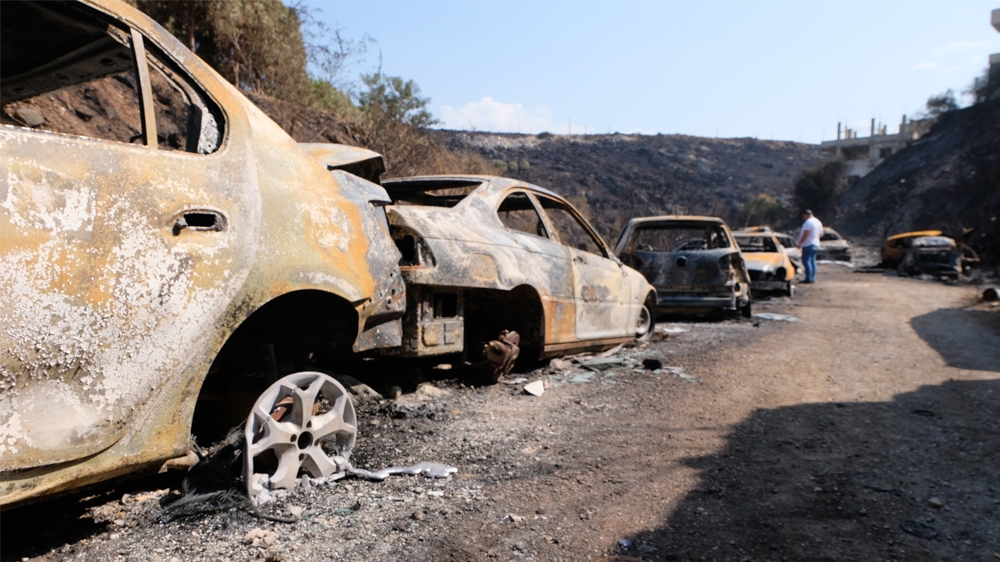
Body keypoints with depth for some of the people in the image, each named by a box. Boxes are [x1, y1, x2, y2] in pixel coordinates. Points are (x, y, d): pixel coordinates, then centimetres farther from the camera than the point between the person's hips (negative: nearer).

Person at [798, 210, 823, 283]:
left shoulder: (808, 222, -14)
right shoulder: (818, 222, 17)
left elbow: (805, 234, -21)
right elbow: (821, 235, 21)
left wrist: (800, 243, -13)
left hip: (808, 245, -10)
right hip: (816, 244, 10)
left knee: (806, 261, -10)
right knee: (812, 261, 11)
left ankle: (809, 278, -15)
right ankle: (812, 278, 11)